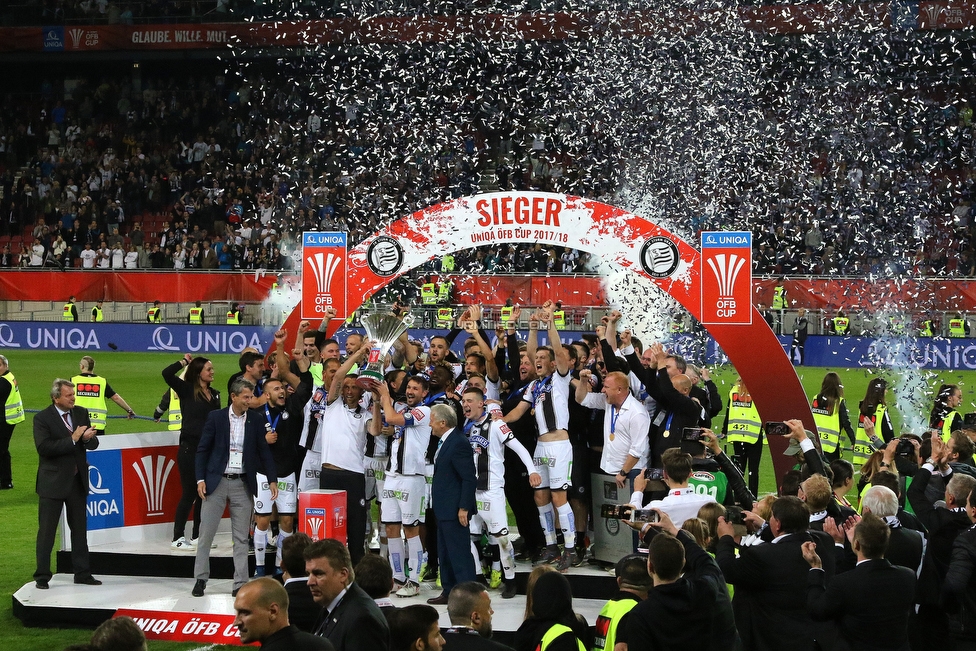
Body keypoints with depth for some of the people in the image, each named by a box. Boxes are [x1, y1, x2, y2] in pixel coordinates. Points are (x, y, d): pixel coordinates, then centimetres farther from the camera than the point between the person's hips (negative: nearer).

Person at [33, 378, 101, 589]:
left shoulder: (81, 413, 6)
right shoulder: (42, 418, -10)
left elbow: (93, 444, 6)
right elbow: (43, 447, -22)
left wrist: (88, 438, -18)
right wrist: (72, 440, -24)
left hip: (78, 481, 5)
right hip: (52, 482, -5)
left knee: (80, 529, 12)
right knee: (46, 531, 0)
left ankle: (82, 573, 21)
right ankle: (42, 576, 7)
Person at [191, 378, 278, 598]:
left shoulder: (256, 420, 4)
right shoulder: (216, 417, -1)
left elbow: (264, 451, 8)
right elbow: (203, 449, 1)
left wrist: (272, 480, 0)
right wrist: (200, 479, -6)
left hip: (243, 484, 1)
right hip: (216, 481, -1)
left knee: (241, 538, 3)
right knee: (206, 534, 1)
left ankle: (240, 583, 6)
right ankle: (200, 579, 11)